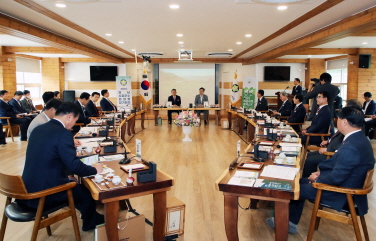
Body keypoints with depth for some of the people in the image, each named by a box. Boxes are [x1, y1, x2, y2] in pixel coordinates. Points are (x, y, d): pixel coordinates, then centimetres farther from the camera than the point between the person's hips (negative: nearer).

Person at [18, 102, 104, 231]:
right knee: (86, 190, 15)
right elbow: (74, 166, -20)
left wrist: (70, 145, 28)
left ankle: (90, 216, 45)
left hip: (28, 188, 9)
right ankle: (90, 222, 40)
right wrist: (94, 170, -3)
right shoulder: (63, 133, -19)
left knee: (75, 184, 28)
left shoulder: (38, 129, 6)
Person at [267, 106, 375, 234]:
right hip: (345, 184, 9)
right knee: (301, 182, 16)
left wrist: (317, 178, -9)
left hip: (341, 194, -9)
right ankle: (291, 222, 24)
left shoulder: (351, 147, -31)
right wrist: (321, 172, 4)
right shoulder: (359, 139, 1)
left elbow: (336, 178, -27)